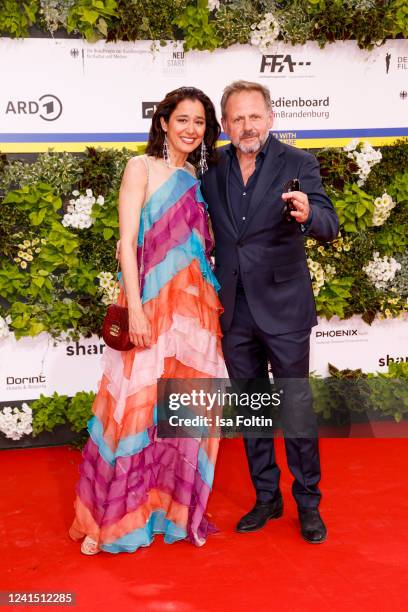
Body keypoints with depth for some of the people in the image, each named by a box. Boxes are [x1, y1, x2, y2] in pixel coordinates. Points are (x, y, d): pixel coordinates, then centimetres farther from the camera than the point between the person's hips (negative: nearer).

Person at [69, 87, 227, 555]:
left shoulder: (196, 180, 15)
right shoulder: (142, 168, -1)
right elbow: (127, 242, -8)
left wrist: (215, 299, 6)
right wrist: (134, 308, -15)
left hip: (195, 307, 6)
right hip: (151, 305, -5)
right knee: (136, 406, -2)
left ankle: (174, 507, 24)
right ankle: (113, 517, 14)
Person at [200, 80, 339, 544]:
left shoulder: (298, 164, -7)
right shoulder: (212, 168, 3)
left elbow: (329, 227, -17)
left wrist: (307, 214, -39)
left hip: (282, 306, -4)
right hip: (234, 309, 4)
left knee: (296, 408, 3)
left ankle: (308, 503, 21)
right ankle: (266, 497, 30)